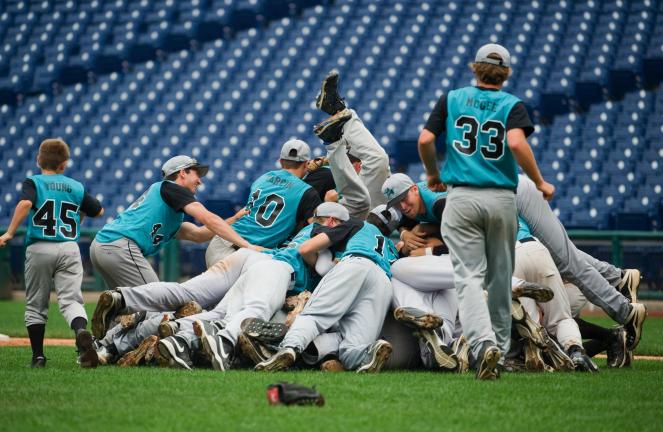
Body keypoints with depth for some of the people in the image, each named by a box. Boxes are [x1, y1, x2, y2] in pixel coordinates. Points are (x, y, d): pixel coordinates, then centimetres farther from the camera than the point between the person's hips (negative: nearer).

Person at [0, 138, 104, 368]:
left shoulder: (33, 182, 1)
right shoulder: (76, 187, 11)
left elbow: (25, 203, -19)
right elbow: (99, 210, 20)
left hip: (39, 250, -1)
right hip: (69, 249, 1)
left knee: (36, 304, 11)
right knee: (70, 299, -4)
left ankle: (38, 356, 8)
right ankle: (81, 331, -36)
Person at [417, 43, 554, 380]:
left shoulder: (452, 99, 8)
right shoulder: (512, 105, 2)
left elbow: (425, 140, 0)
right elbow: (517, 143, -16)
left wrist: (433, 175, 17)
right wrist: (540, 182, -6)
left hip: (461, 197, 0)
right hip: (502, 200, 0)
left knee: (469, 276, -6)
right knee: (500, 278, 14)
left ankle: (484, 343, -27)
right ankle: (500, 346, 21)